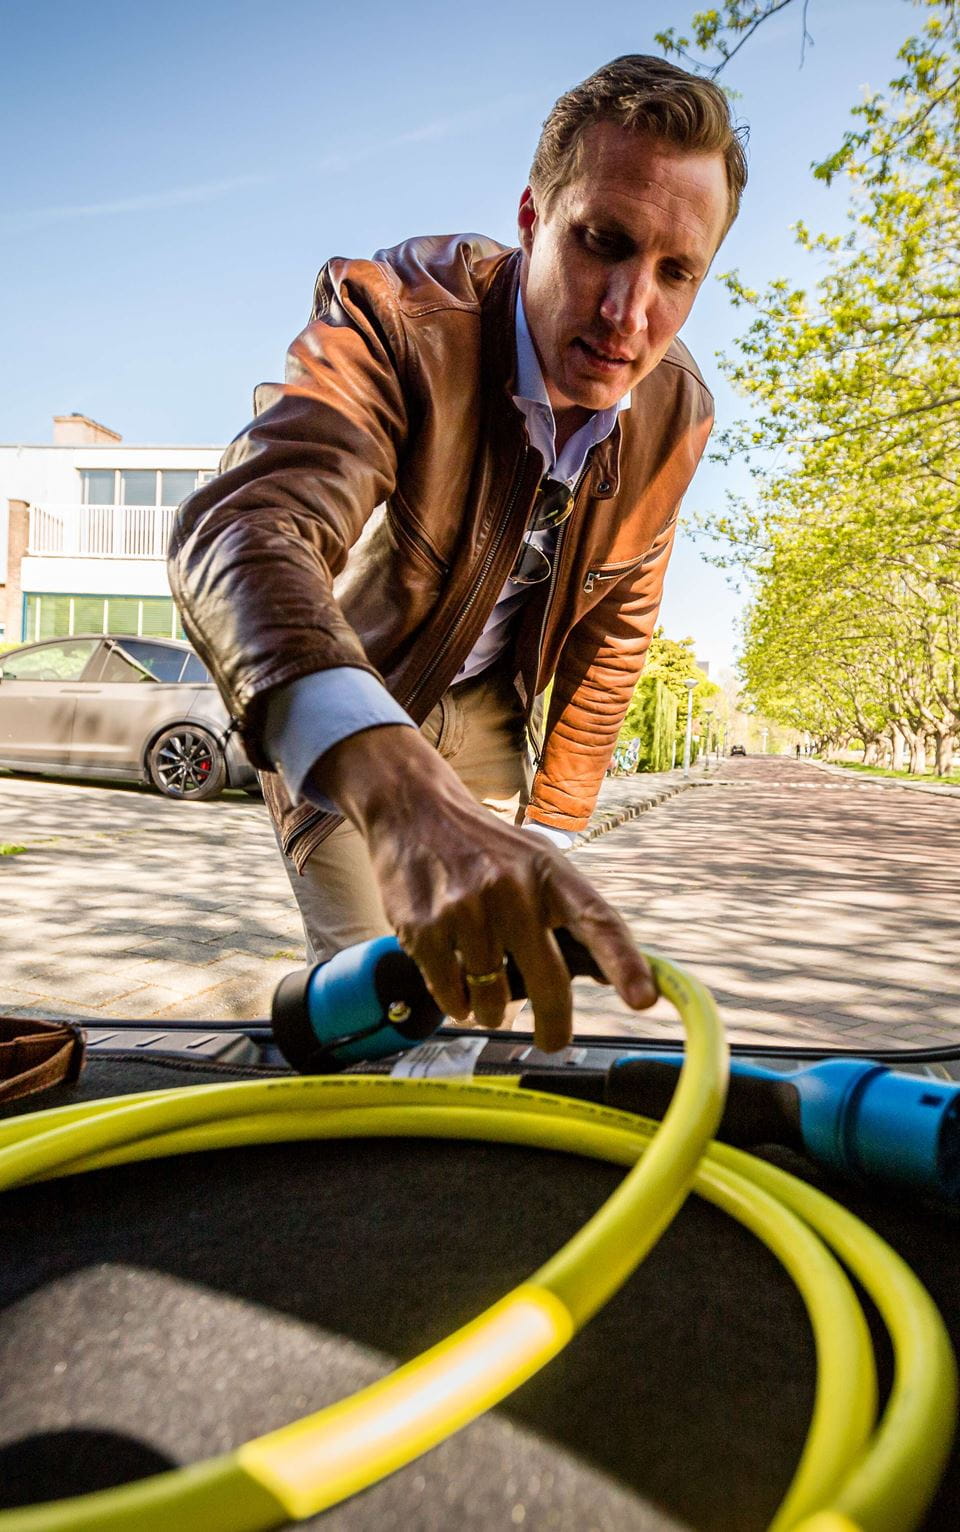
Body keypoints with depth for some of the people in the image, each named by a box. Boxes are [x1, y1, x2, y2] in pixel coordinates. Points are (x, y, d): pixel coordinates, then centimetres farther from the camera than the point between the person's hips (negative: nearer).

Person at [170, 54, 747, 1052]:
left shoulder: (676, 414, -14)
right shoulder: (395, 310, -30)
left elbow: (612, 632, -3)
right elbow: (239, 528, -49)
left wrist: (547, 835, -5)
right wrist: (402, 799, -67)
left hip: (484, 714, 4)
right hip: (329, 721, -3)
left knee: (472, 986, 9)